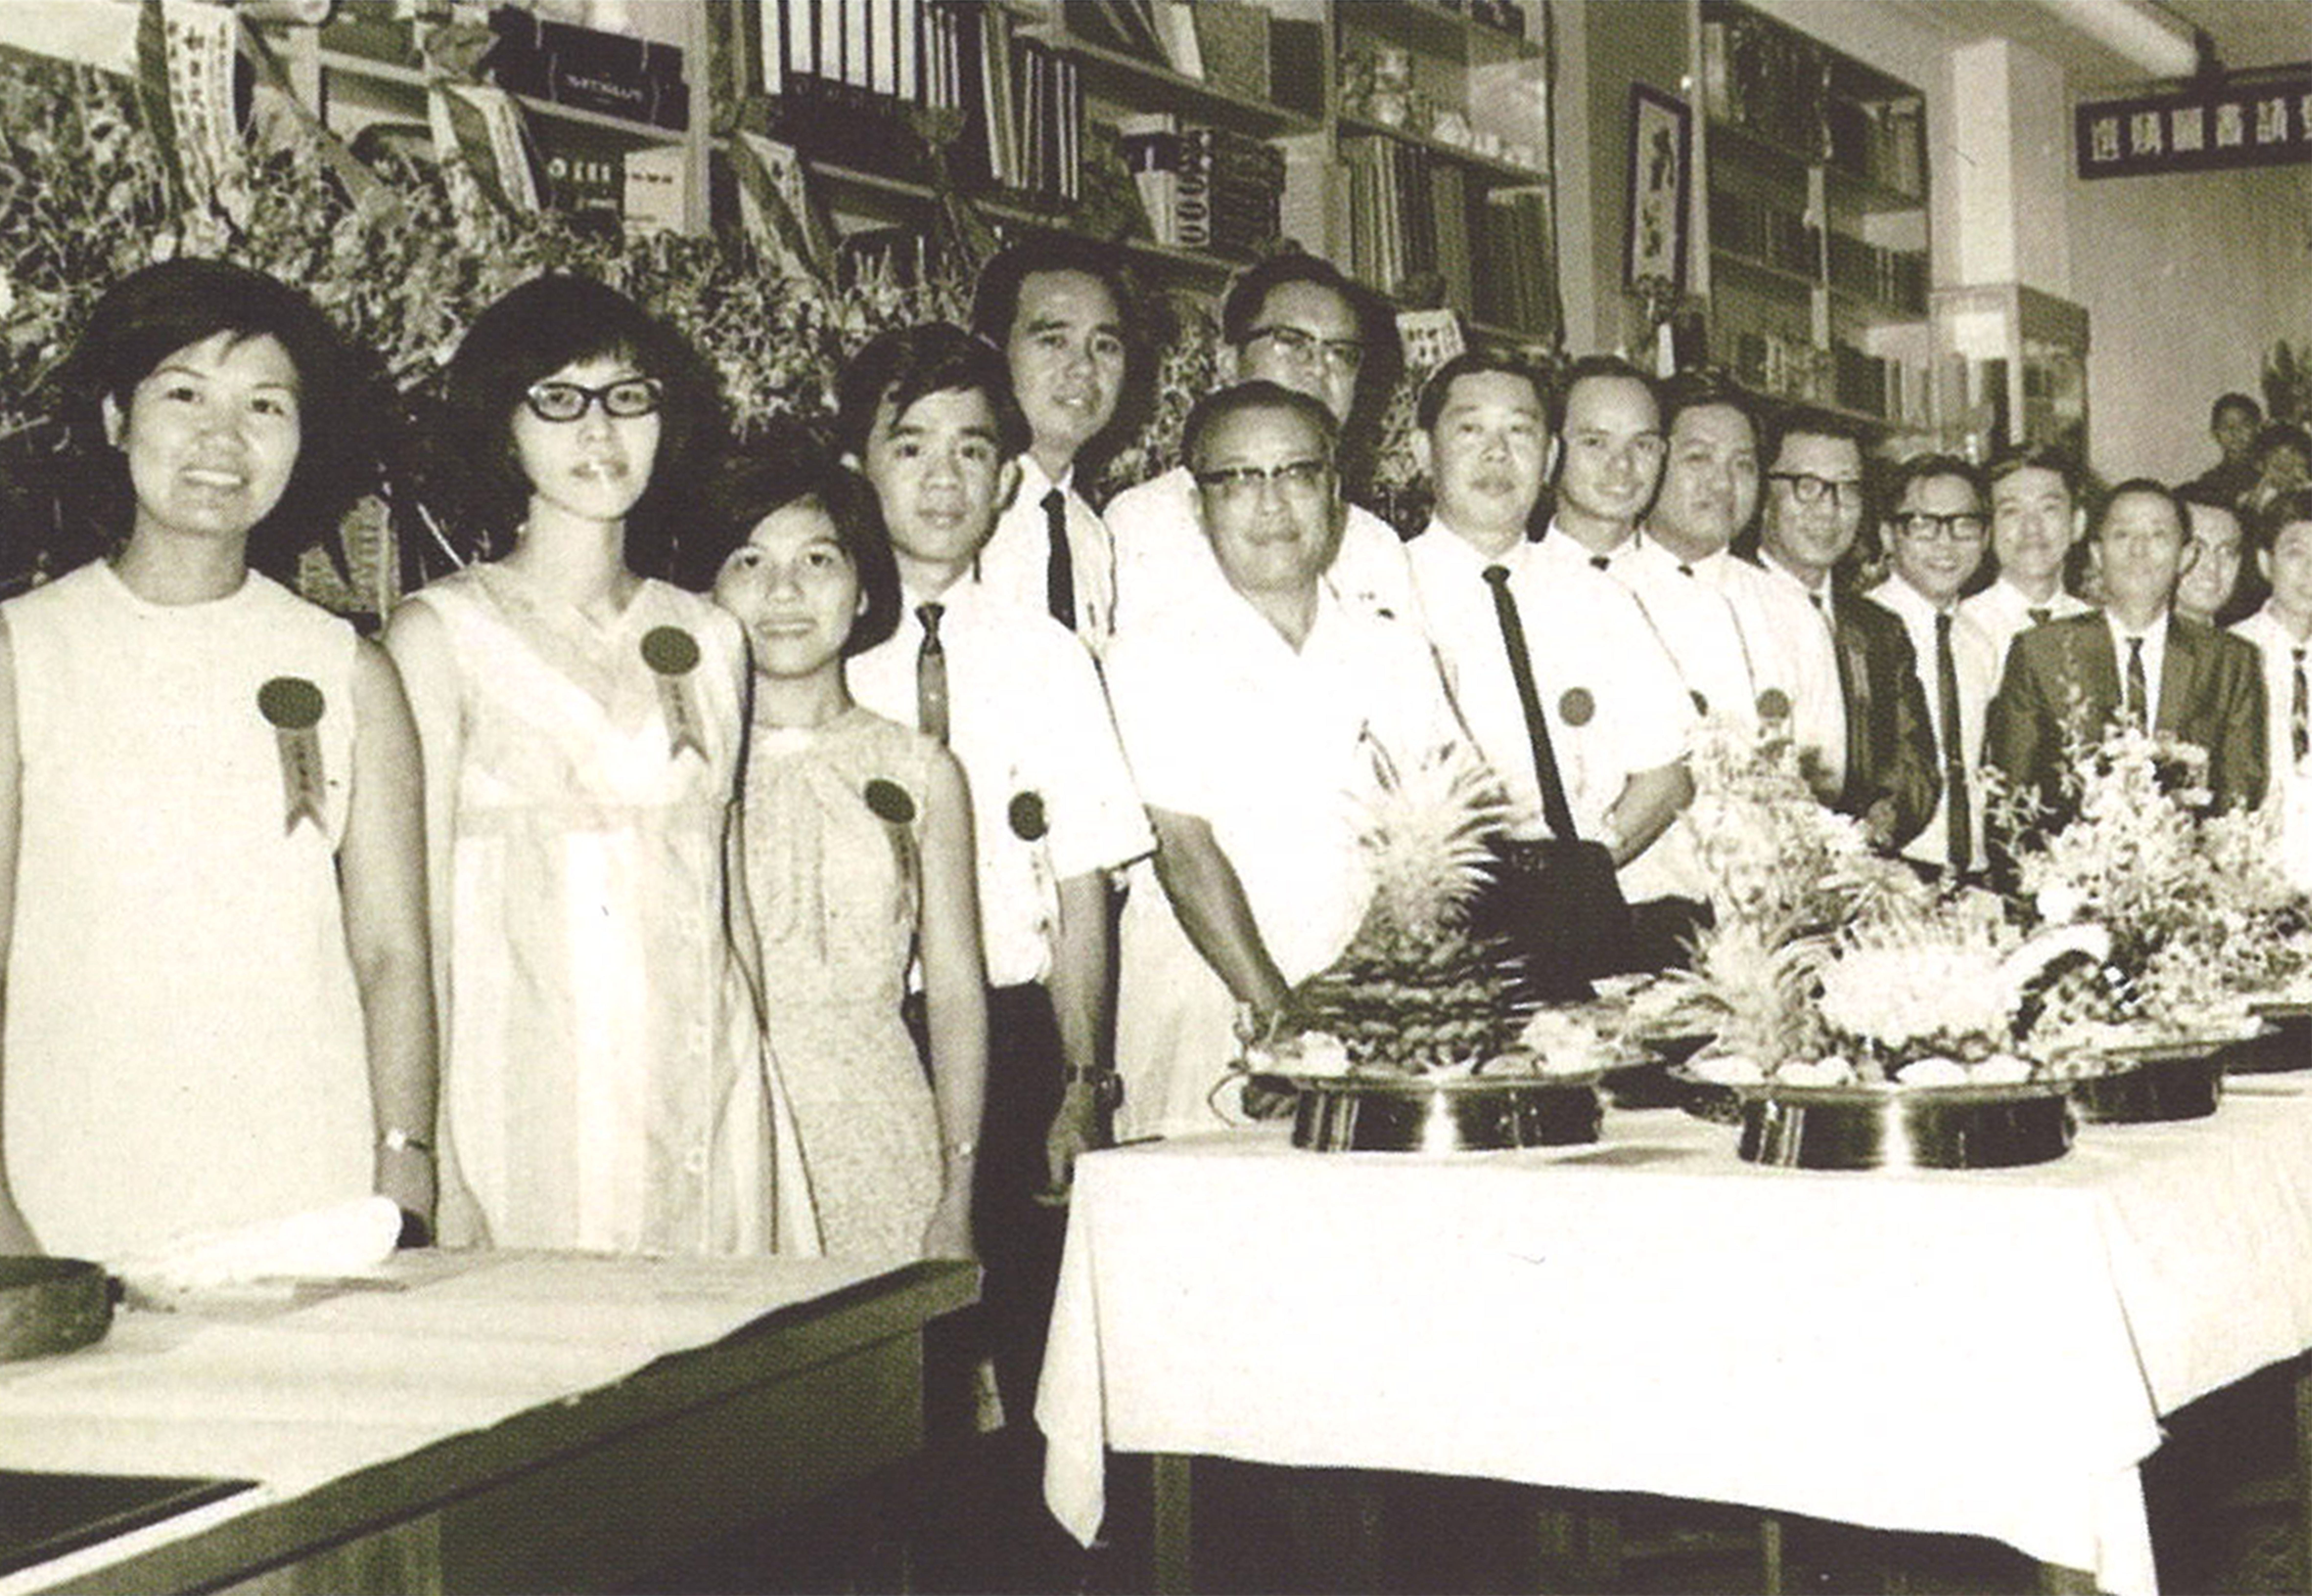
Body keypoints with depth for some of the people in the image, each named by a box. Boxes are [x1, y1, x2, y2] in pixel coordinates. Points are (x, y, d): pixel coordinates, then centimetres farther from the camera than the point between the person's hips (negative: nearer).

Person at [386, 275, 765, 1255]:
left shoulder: (708, 640, 13)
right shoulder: (442, 633, 0)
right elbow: (411, 915, -4)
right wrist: (422, 1158, -11)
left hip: (700, 1099, 4)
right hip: (520, 1093, -4)